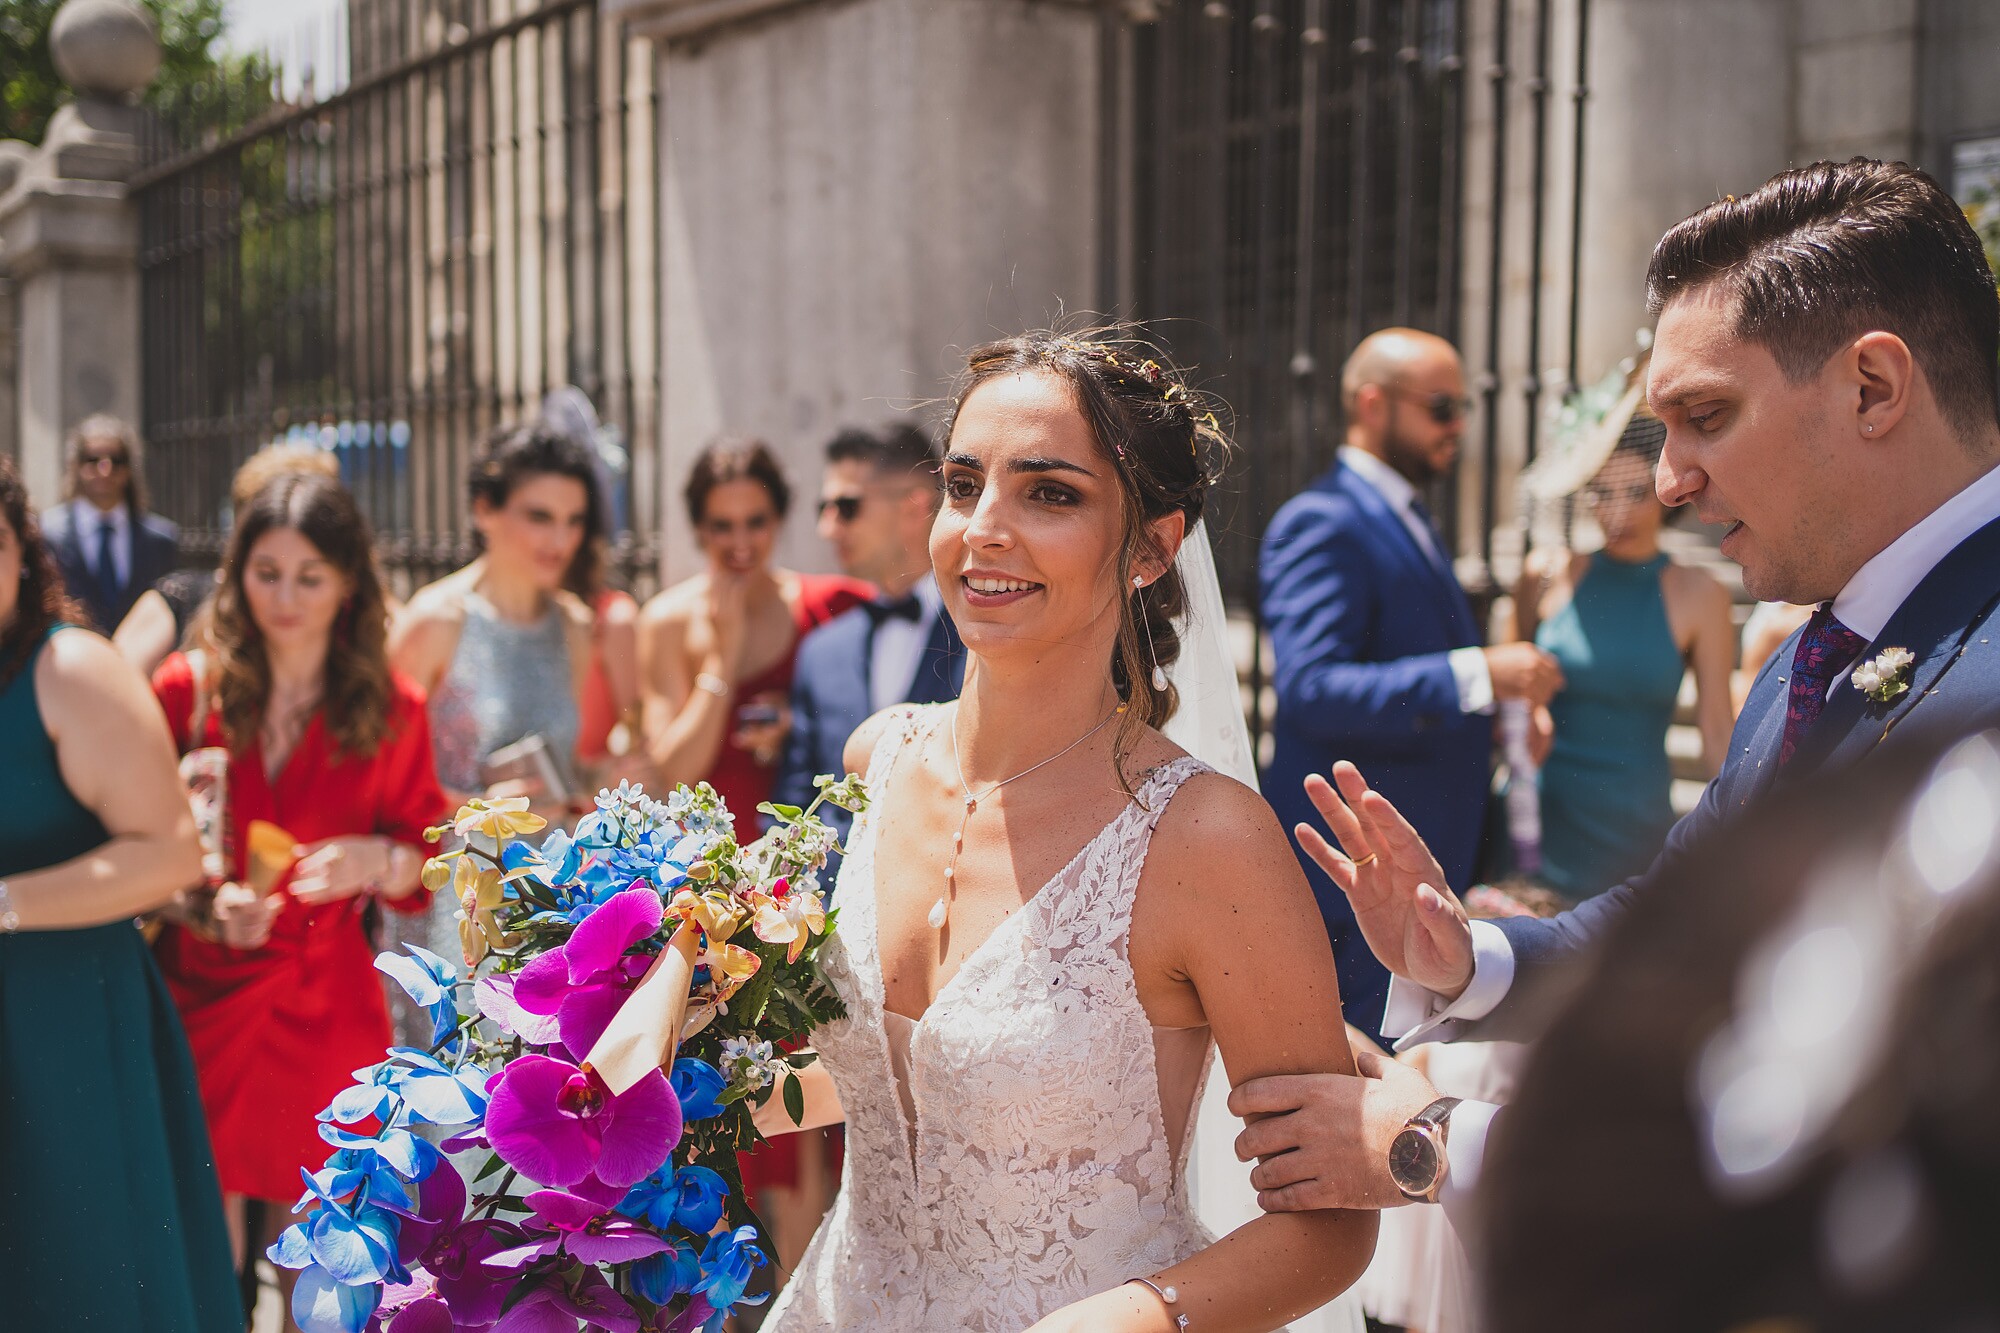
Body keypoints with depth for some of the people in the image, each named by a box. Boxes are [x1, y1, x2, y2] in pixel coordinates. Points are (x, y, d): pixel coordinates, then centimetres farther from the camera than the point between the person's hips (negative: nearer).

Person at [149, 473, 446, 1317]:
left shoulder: (390, 709, 2)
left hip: (325, 1008, 1)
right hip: (203, 995, 0)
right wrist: (202, 905, -16)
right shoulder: (189, 689, -1)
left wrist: (375, 860, -15)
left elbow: (425, 851, 6)